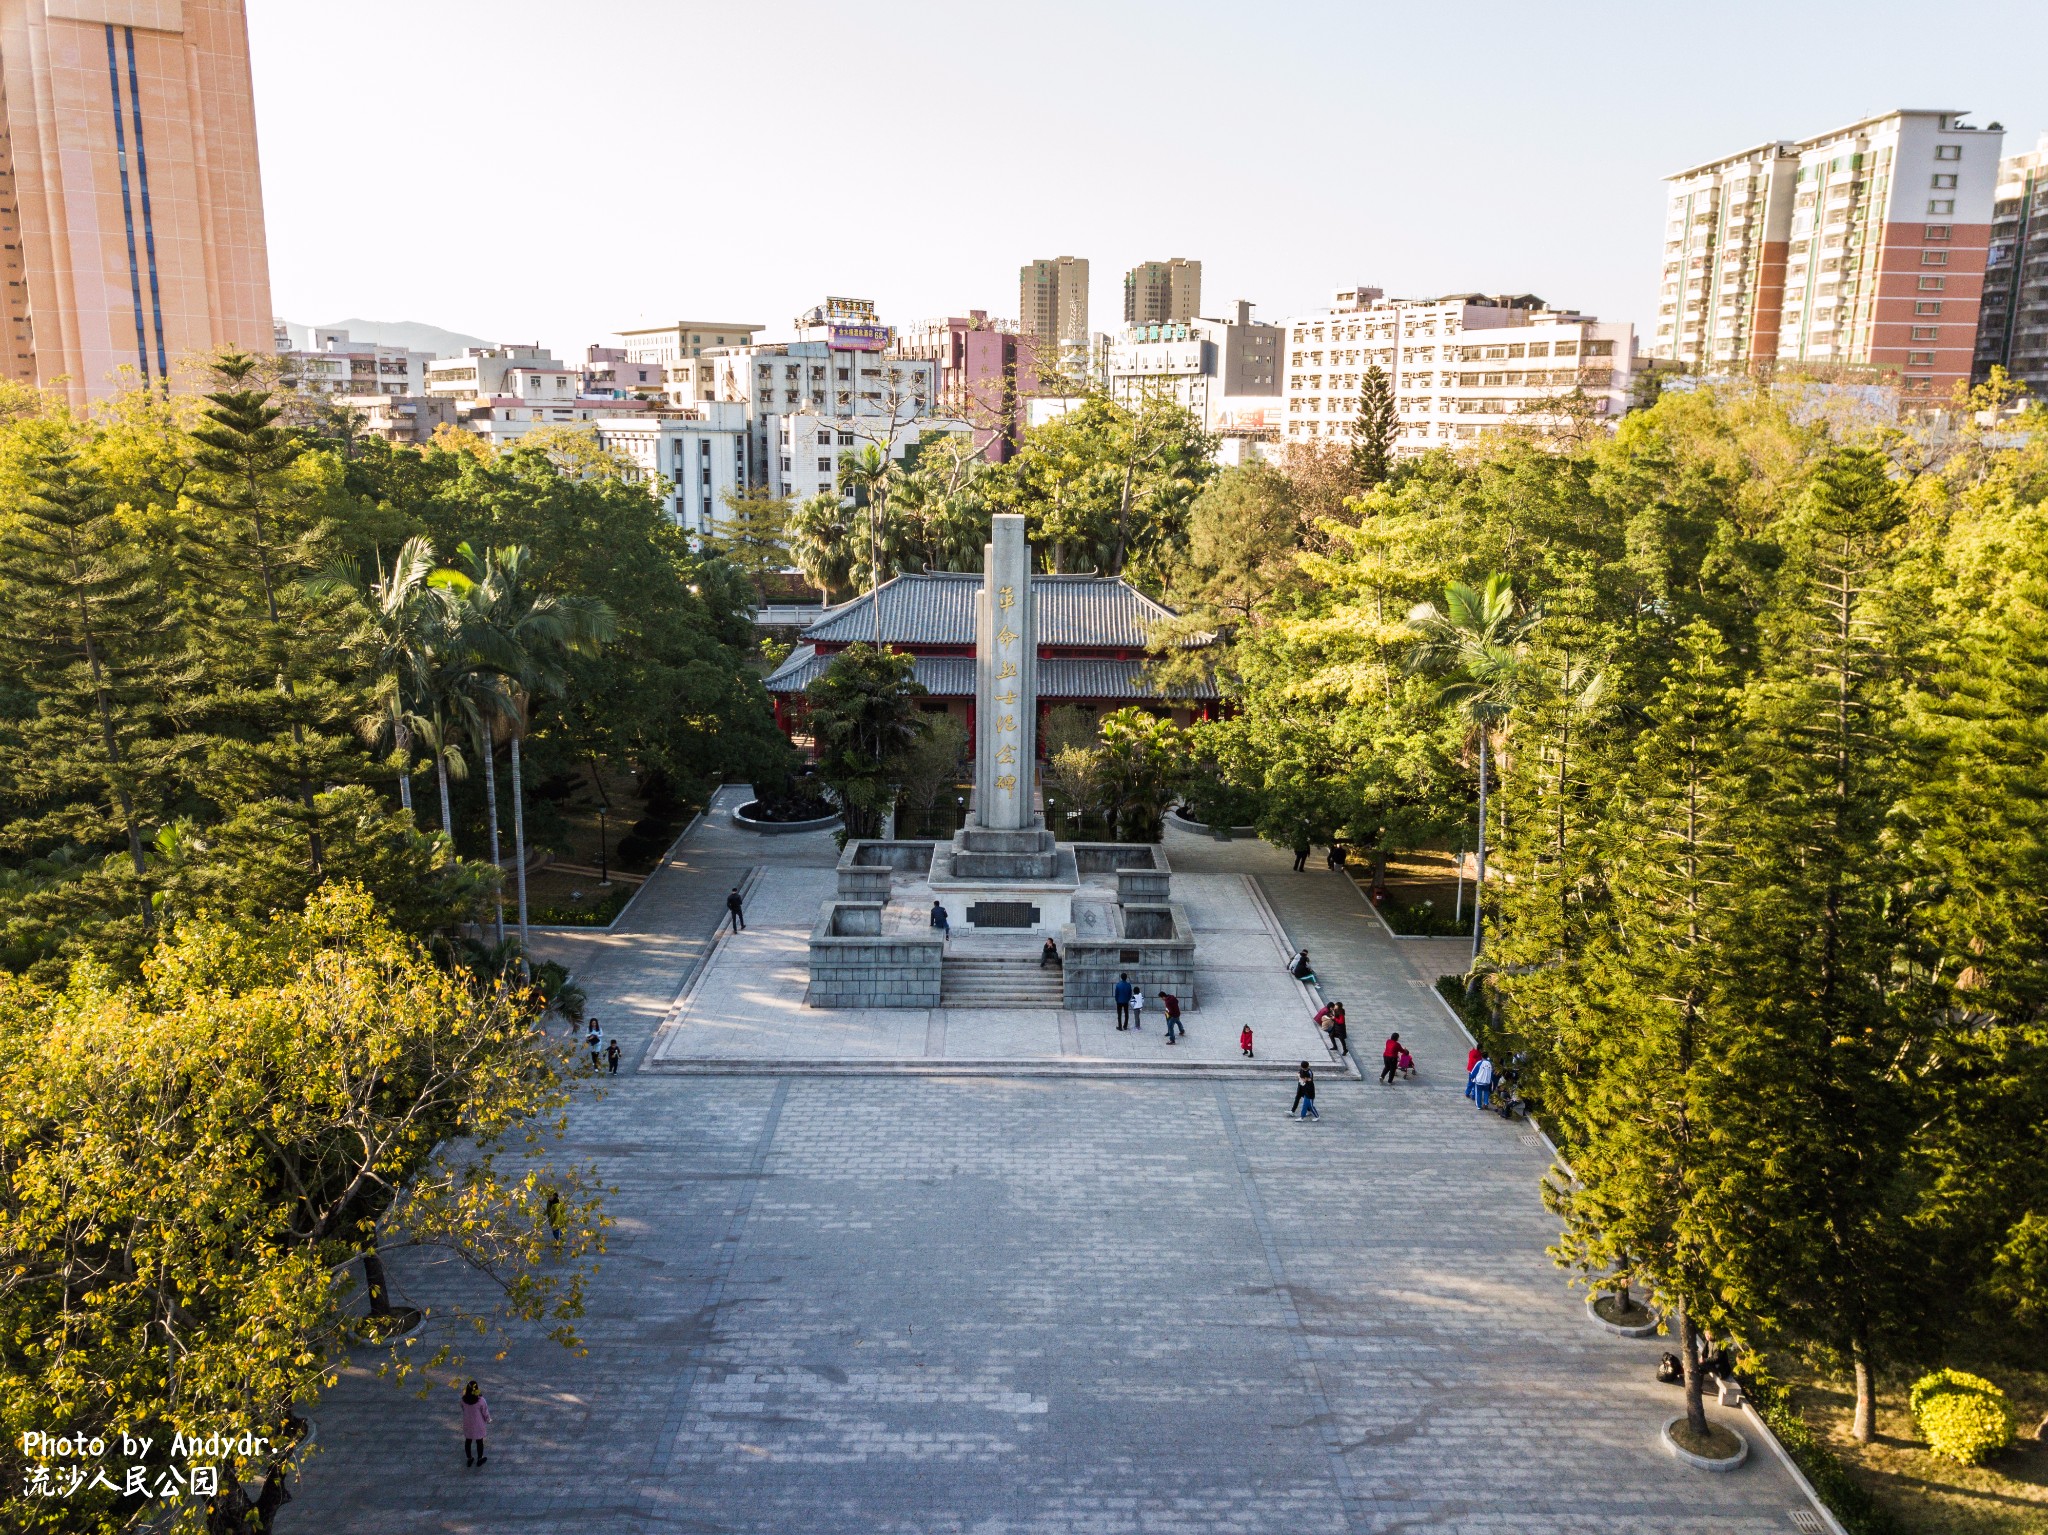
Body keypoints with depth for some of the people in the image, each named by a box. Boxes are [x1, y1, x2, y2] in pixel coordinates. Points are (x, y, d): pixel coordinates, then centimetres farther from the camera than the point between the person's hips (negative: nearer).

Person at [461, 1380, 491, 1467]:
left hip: (468, 1424, 2)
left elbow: (463, 1409, 0)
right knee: (479, 1441, 20)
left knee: (468, 1441, 24)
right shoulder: (481, 1401, -30)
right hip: (478, 1425, -2)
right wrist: (488, 1420, 5)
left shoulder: (463, 1400, -21)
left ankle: (469, 1459, 40)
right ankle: (479, 1459, 37)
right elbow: (485, 1412, -15)